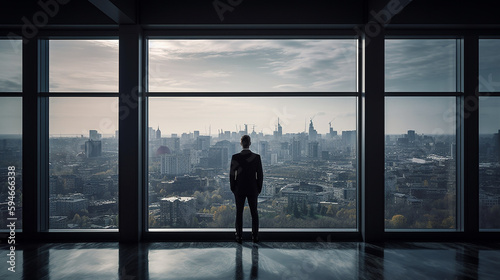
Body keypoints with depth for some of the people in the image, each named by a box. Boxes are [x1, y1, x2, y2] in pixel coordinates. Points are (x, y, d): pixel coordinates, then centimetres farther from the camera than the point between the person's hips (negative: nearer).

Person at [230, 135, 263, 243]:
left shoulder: (235, 157, -8)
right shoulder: (257, 157, -7)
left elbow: (232, 175, -5)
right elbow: (260, 175, -4)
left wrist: (233, 189, 7)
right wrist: (259, 189, 7)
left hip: (239, 189, 0)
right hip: (253, 189, 1)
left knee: (239, 213, 8)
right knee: (254, 213, 10)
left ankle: (239, 236, 12)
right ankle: (255, 236, 13)